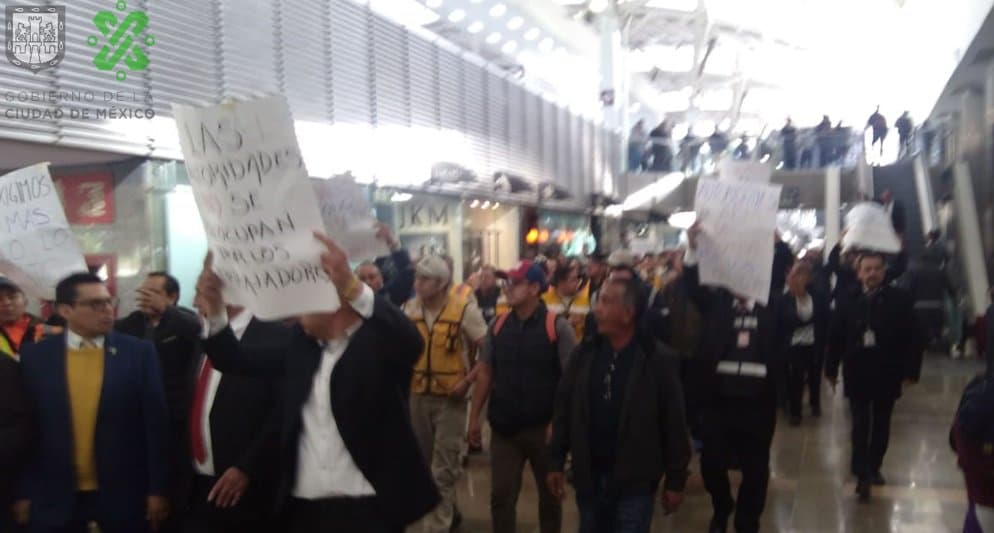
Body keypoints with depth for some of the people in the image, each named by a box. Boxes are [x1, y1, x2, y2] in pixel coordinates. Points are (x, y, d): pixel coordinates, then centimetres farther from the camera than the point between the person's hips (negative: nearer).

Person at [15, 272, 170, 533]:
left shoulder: (139, 352, -3)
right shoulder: (35, 356, 1)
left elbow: (155, 423, -3)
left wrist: (157, 489, -4)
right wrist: (24, 493, 3)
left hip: (123, 493, -1)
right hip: (54, 496, 1)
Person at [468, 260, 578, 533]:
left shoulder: (557, 326, -11)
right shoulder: (498, 325, 2)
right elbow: (486, 373, 7)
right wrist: (474, 416, 5)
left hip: (544, 427, -3)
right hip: (504, 427, 3)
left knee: (549, 493, 16)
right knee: (501, 496, 6)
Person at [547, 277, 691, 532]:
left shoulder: (658, 360, -11)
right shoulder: (585, 353, -1)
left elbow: (673, 423, -7)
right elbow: (564, 409, 5)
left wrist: (675, 480, -4)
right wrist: (556, 462, 4)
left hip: (635, 482, -4)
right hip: (589, 478, 4)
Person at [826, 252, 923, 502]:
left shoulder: (899, 299, -5)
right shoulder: (847, 301, -2)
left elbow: (910, 337, -6)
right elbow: (836, 337, 1)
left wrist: (910, 370, -9)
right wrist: (831, 369, 2)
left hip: (887, 374, 1)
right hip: (857, 373, -1)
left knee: (881, 424, 13)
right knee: (860, 424, -3)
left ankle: (874, 467, 27)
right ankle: (862, 473, -4)